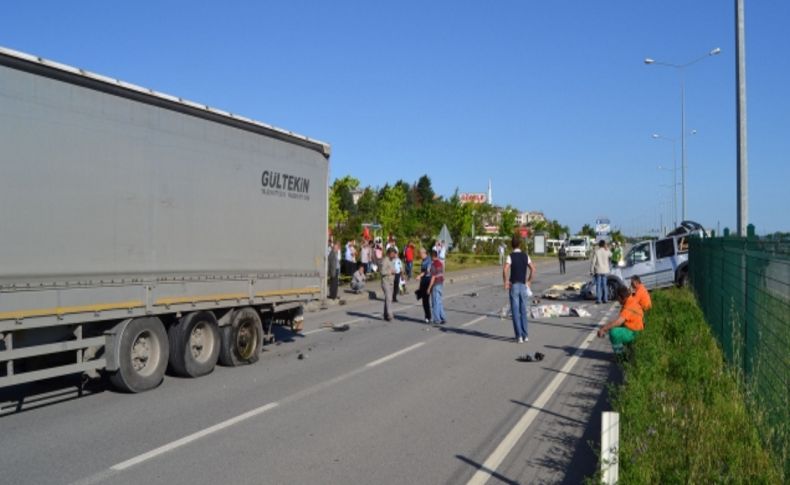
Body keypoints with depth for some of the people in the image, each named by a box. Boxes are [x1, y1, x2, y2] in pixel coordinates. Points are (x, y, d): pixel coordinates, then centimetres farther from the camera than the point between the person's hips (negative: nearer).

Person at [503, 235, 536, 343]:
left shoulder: (510, 256, -8)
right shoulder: (525, 256, 4)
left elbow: (505, 269, -22)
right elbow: (533, 269, -1)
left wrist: (506, 282, -11)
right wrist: (529, 281, 9)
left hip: (514, 285, -4)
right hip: (523, 285, 4)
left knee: (515, 311, 1)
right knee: (523, 311, 13)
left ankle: (519, 336, -1)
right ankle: (525, 335, 14)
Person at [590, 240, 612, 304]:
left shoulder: (596, 251, -10)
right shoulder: (606, 251, -1)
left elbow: (593, 261, -11)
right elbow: (610, 255, 24)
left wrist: (591, 270, -5)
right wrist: (606, 248, 15)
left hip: (598, 271, -3)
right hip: (605, 270, 3)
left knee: (598, 285, -1)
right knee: (604, 285, 11)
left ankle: (598, 300, -5)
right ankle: (605, 299, 14)